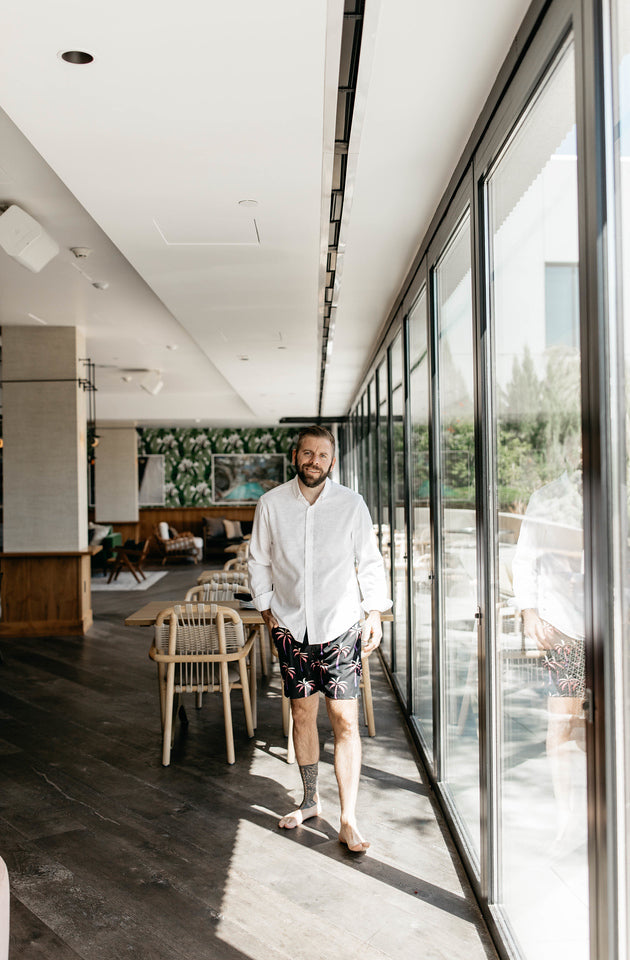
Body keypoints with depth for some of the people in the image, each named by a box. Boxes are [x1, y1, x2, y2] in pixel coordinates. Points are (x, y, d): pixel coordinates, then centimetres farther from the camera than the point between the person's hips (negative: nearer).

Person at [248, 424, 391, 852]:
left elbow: (370, 561, 4)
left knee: (345, 720, -5)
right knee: (302, 712, 11)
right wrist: (267, 608, 4)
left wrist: (374, 613, 0)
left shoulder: (351, 504, -4)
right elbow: (259, 561, 9)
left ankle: (349, 821, 3)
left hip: (340, 625, -2)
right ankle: (311, 801, 30)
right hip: (291, 625, 2)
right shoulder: (271, 504, -1)